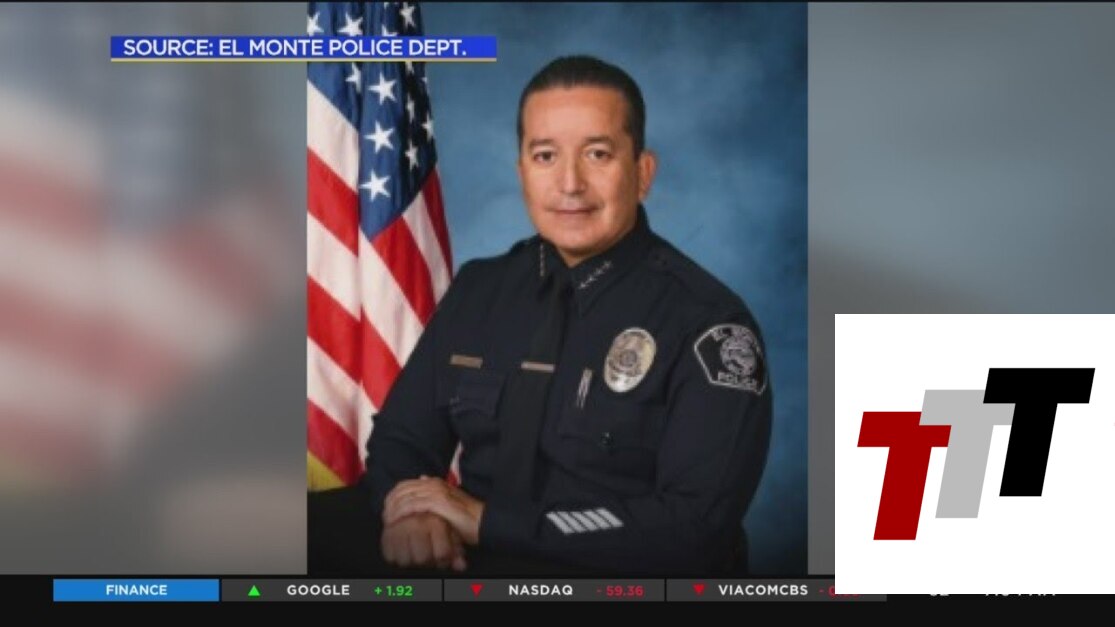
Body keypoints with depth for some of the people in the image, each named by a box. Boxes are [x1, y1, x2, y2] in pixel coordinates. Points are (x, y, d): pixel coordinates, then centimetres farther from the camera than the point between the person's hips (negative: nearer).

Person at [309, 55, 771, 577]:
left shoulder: (706, 323, -9)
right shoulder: (477, 290, 8)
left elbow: (694, 529, -17)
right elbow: (400, 438, 12)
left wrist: (488, 520, -18)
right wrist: (410, 509, -12)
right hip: (469, 558, 5)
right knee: (308, 534, -18)